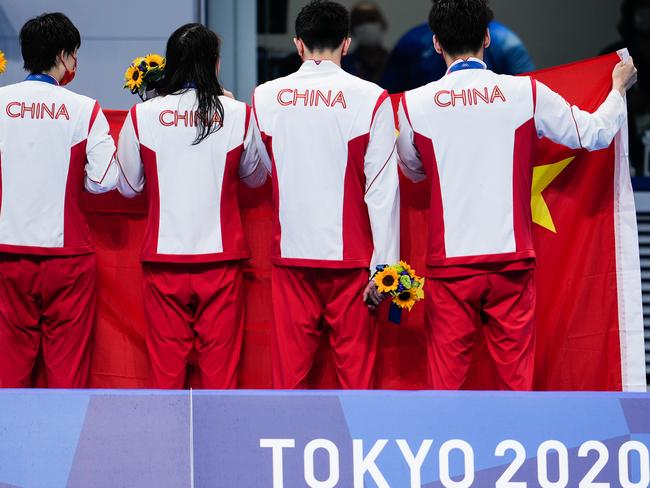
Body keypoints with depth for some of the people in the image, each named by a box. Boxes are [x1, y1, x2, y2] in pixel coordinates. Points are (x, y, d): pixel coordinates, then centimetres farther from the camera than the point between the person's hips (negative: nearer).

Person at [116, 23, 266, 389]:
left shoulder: (142, 116, -4)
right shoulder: (238, 115, -4)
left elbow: (129, 186, 7)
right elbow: (256, 177, 13)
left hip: (164, 256, 1)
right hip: (221, 257, -1)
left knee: (167, 358, 7)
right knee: (220, 358, 6)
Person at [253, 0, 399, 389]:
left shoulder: (266, 97, 1)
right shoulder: (371, 99, -6)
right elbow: (382, 187, -8)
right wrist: (386, 265, -5)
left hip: (291, 252, 2)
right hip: (350, 255, -2)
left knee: (291, 360, 6)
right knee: (355, 358, 3)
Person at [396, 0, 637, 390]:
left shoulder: (413, 104, -3)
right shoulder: (527, 94, -3)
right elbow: (594, 134, 10)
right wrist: (619, 88, 29)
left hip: (449, 263, 0)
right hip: (512, 260, 0)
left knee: (447, 374, 4)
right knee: (516, 372, 6)